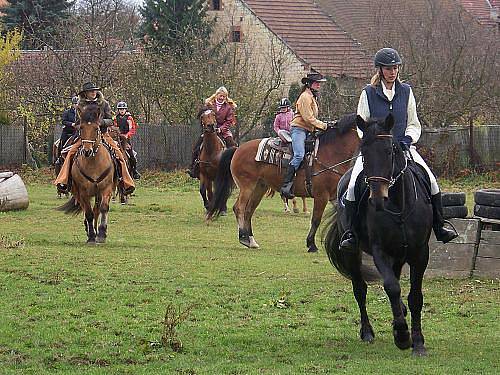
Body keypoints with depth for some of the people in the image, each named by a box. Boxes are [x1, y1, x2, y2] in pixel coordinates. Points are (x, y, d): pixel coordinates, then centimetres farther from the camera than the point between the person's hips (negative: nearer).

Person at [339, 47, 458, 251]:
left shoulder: (406, 91, 7)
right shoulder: (368, 93, -1)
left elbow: (414, 124, 12)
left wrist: (408, 139, -8)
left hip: (402, 146, 2)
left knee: (430, 181, -13)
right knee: (353, 185, -23)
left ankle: (439, 228, -1)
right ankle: (350, 233, -14)